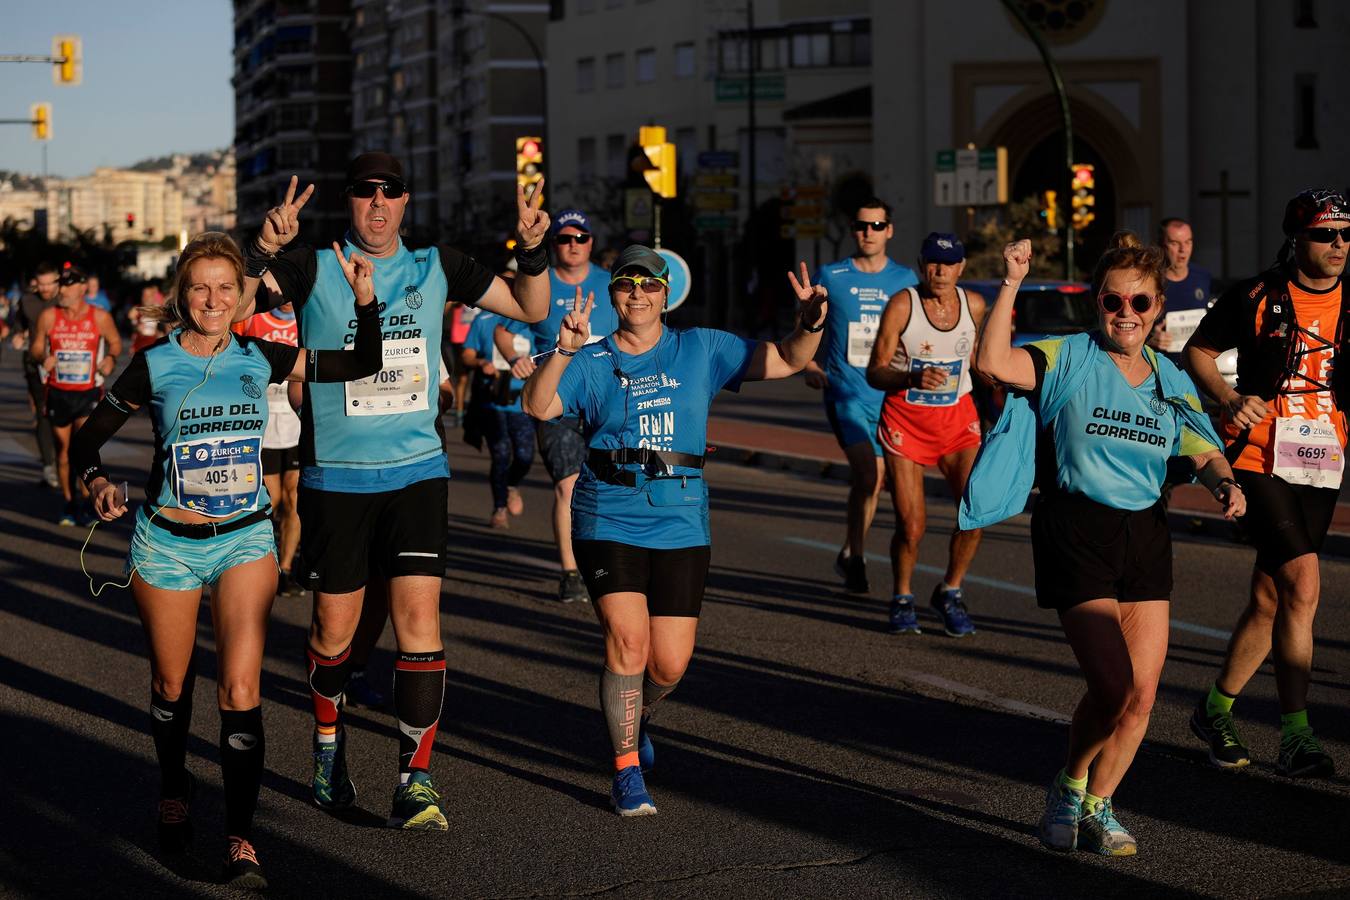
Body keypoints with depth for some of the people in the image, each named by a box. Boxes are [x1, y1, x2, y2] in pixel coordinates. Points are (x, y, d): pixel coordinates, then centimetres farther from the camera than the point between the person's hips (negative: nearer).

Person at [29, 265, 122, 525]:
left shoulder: (100, 317, -4)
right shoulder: (48, 317, -2)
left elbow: (115, 341, 11)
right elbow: (35, 347, 6)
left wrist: (111, 358, -9)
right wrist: (42, 358, -16)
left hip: (88, 393, -2)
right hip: (58, 393, 2)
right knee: (63, 450, 9)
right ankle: (69, 504, 24)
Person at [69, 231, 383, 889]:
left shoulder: (260, 359, 0)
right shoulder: (154, 366, -5)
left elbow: (363, 364, 5)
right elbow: (88, 439, 3)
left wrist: (364, 298, -8)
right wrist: (99, 484, -17)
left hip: (245, 539, 0)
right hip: (167, 544, 0)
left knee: (240, 691, -11)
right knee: (172, 686, 14)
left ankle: (240, 841, -6)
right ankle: (174, 795, 41)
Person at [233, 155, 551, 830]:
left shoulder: (436, 267, 6)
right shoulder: (313, 269, -3)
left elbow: (532, 309, 14)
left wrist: (532, 250, -4)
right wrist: (262, 250, -32)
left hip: (417, 471, 1)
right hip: (334, 475, -1)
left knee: (419, 618, -10)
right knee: (335, 626, 7)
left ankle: (415, 778, -6)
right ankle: (329, 744, 33)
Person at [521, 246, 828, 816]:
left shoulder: (701, 350, 8)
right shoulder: (592, 363, 4)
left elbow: (786, 361, 7)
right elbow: (538, 406, -12)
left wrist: (810, 325, -13)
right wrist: (563, 351, -26)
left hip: (680, 525, 2)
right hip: (609, 521, -2)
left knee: (670, 664, 1)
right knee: (628, 641, -16)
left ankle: (635, 717, 36)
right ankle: (627, 773, -2)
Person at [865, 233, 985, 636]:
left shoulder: (974, 305, 0)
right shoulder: (902, 305, -12)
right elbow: (874, 372, -13)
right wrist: (913, 379, -30)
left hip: (958, 415, 3)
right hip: (906, 417, -3)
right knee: (911, 525, -5)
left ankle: (950, 592, 9)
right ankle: (902, 598, 22)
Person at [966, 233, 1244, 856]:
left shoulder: (1171, 381, 10)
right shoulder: (1068, 360, -5)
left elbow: (1203, 453, 15)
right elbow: (993, 363, -21)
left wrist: (1224, 484, -7)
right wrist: (1012, 284, -24)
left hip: (1145, 536, 5)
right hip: (1076, 531, -5)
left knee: (1141, 695, 3)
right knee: (1113, 686, -14)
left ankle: (1097, 807, 25)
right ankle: (1069, 786, 15)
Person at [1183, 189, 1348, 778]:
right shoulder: (1257, 297, -2)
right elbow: (1198, 351, 8)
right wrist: (1229, 398, -8)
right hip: (1260, 459, -4)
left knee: (1269, 600, 7)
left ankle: (1216, 709, 25)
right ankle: (1296, 735, -9)